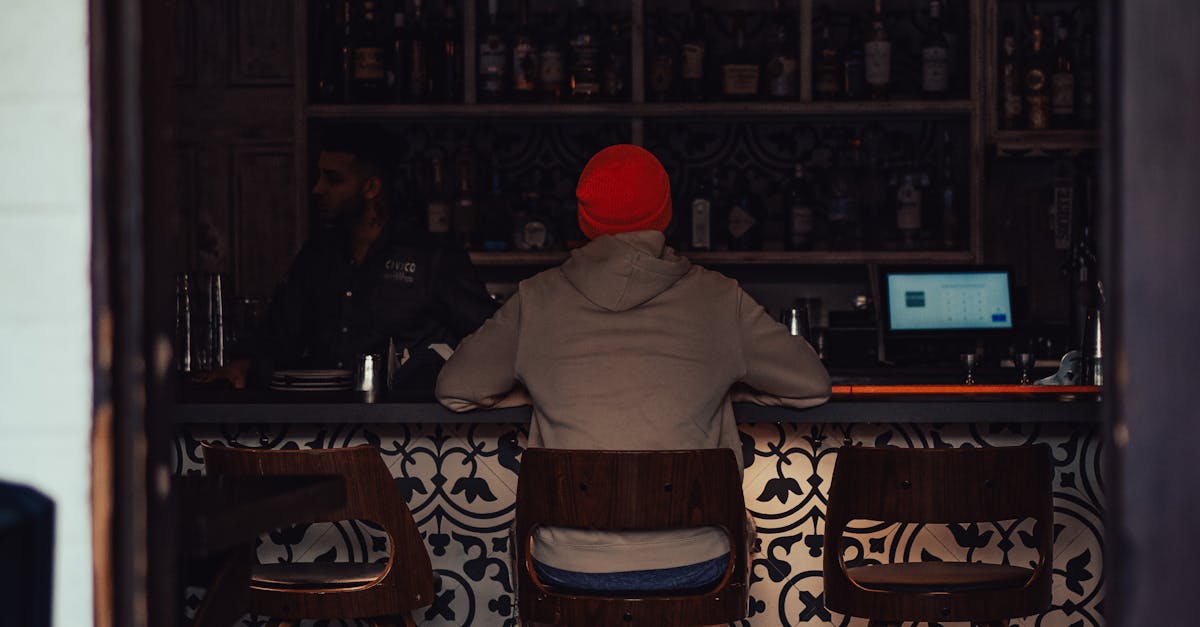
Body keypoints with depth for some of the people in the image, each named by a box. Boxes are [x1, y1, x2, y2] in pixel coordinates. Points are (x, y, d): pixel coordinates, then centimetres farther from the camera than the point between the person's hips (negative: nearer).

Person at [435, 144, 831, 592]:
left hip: (569, 569, 0)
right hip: (692, 565, 0)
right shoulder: (719, 299, 1)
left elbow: (454, 389, 12)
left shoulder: (537, 300, 3)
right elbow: (813, 386, 9)